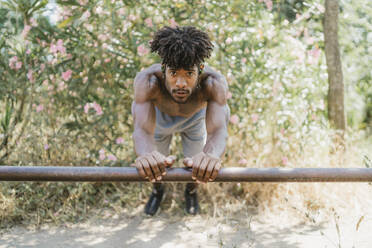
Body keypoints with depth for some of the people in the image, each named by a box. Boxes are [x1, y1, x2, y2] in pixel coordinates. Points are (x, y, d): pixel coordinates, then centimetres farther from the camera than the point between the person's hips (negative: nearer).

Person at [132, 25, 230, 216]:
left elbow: (217, 130, -55)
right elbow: (142, 129, -55)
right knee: (154, 167, 12)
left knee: (199, 169, 10)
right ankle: (158, 190, 50)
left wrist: (211, 155, -79)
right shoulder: (147, 81, -44)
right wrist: (146, 155, -79)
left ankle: (191, 192, 48)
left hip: (195, 120, 0)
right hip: (160, 117, 0)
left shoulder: (214, 83, -44)